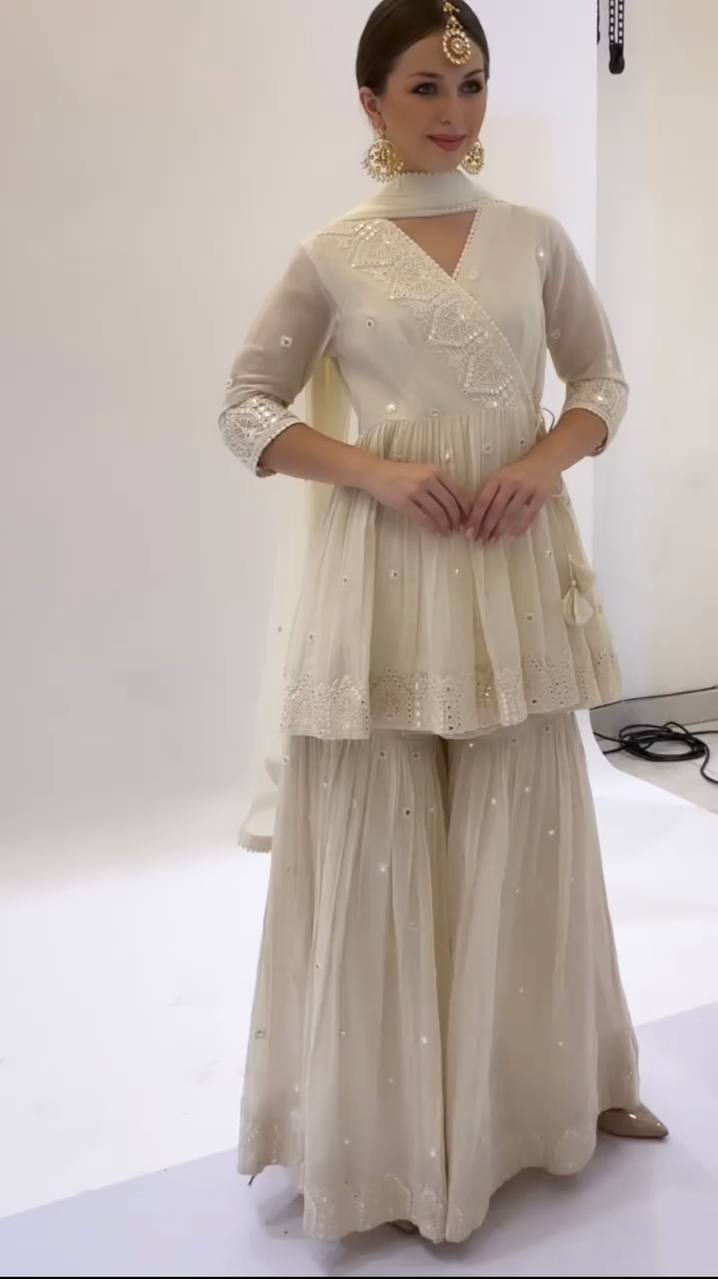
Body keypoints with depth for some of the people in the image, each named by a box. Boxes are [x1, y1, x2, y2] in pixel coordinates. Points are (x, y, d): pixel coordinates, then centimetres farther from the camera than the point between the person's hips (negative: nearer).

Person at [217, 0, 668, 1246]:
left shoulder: (535, 238, 9)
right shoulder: (331, 255, 3)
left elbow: (603, 380, 14)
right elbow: (246, 409, 3)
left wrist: (544, 463, -7)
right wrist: (379, 471, -12)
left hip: (516, 566, 3)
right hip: (385, 570, -2)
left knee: (527, 825, 11)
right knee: (384, 837, 2)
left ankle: (554, 1082, 33)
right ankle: (393, 1118, 21)